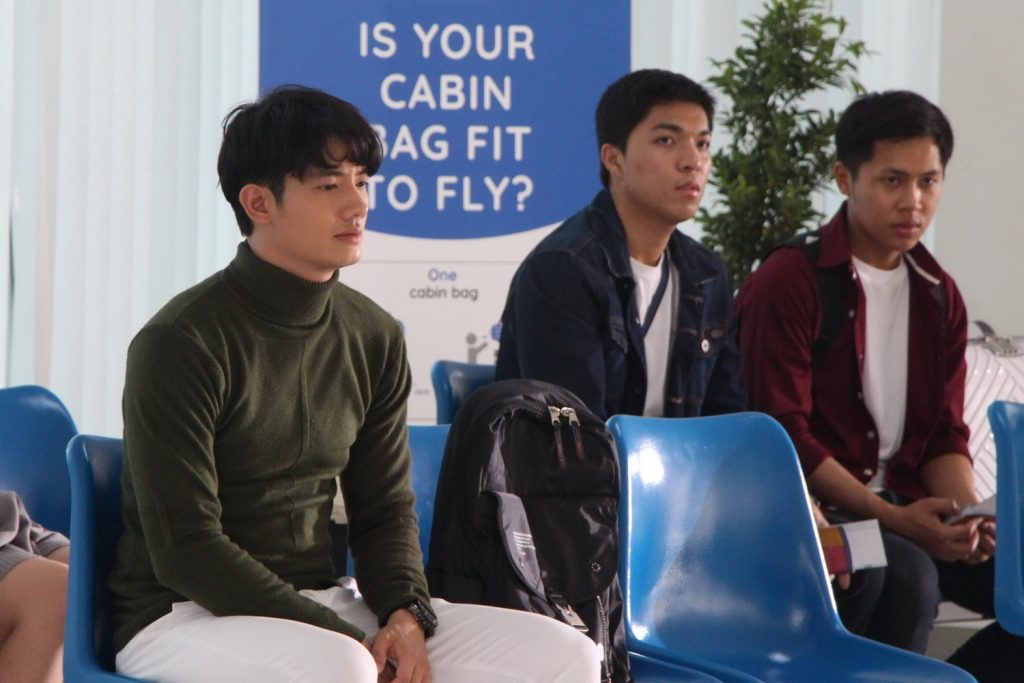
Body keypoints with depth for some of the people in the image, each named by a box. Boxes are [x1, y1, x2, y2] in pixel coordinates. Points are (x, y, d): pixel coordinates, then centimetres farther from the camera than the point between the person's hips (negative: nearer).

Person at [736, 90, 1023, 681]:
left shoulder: (938, 296, 13)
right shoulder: (788, 283, -9)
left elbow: (945, 434, 13)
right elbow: (784, 438, -14)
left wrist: (966, 515, -9)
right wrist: (893, 519, -21)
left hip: (909, 505, 7)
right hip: (813, 511, -7)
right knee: (908, 576, -35)